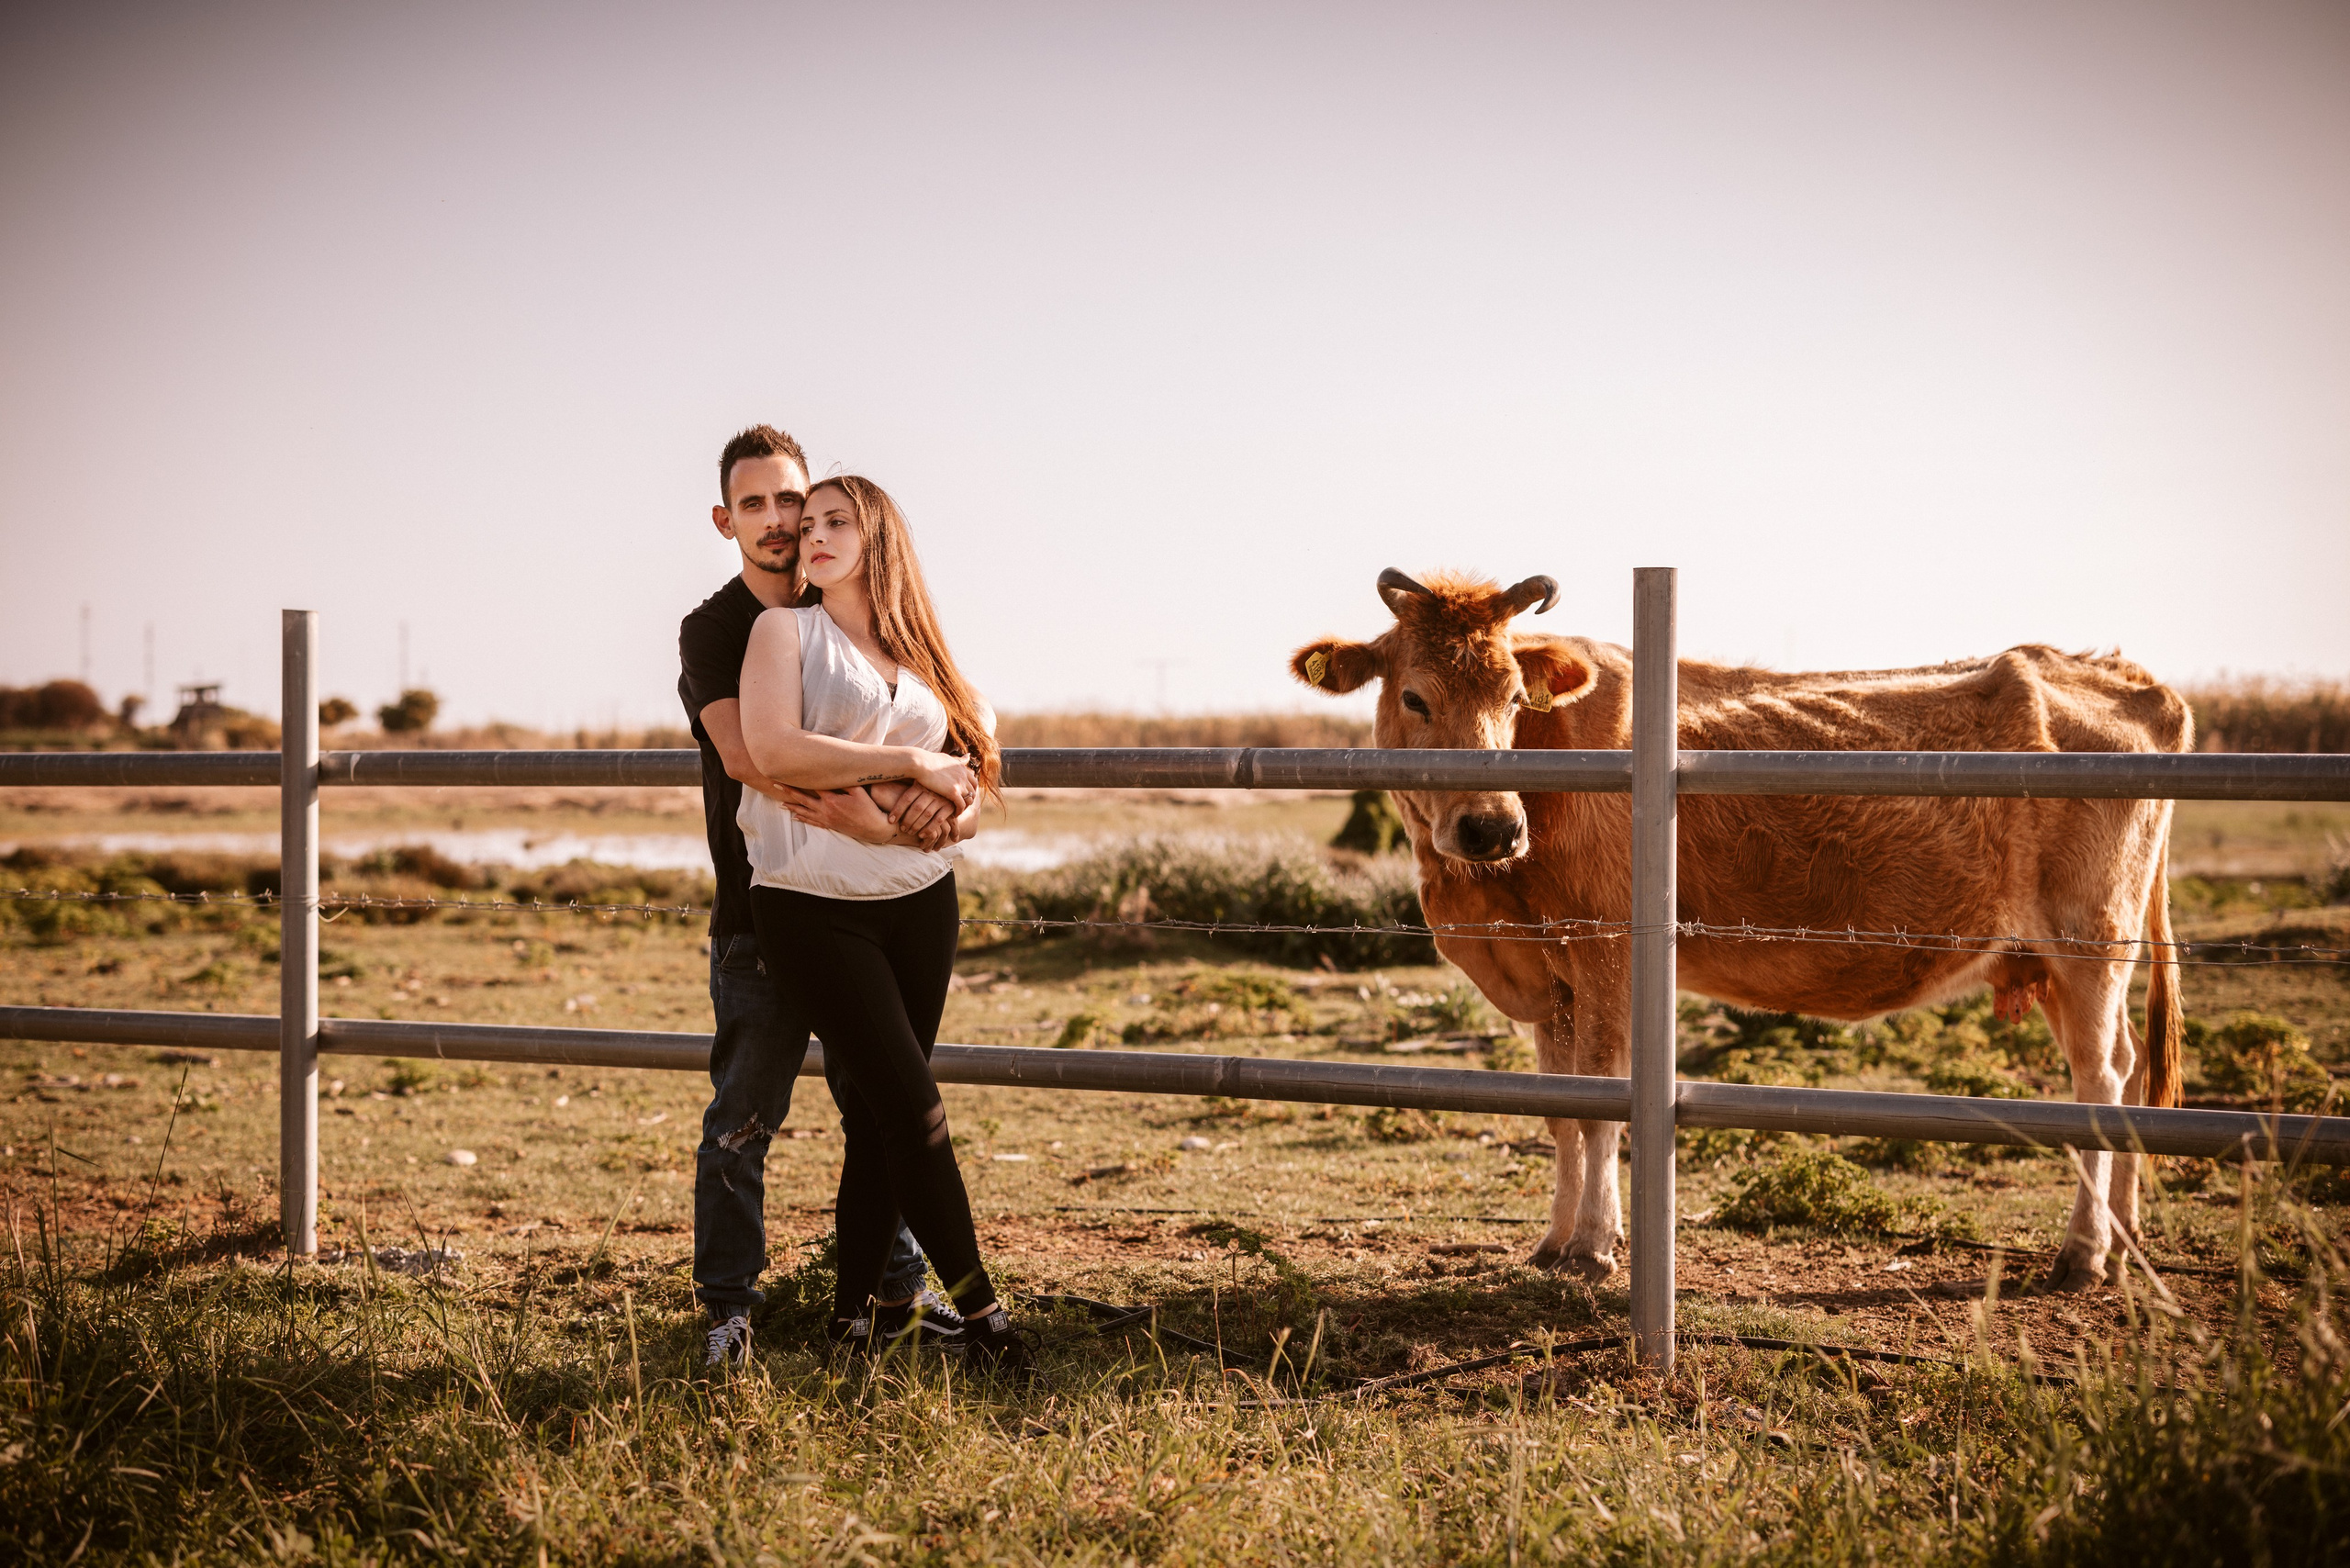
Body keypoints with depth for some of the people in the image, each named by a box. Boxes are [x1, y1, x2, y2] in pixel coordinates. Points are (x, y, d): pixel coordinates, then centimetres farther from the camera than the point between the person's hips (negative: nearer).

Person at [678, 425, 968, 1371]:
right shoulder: (712, 632, -4)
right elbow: (743, 754, -22)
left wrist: (941, 789, -22)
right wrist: (855, 815, -34)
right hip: (763, 910, -4)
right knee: (743, 1116, -2)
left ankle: (897, 1288, 20)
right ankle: (729, 1304, 8)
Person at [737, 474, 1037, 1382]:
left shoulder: (921, 656, 15)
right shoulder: (787, 631, 1)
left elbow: (971, 780, 14)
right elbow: (771, 747, -16)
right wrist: (910, 767, -16)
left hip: (920, 899, 5)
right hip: (813, 906, -5)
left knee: (875, 1116, 5)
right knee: (911, 1104, -9)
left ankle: (850, 1315, 13)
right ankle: (980, 1315, -3)